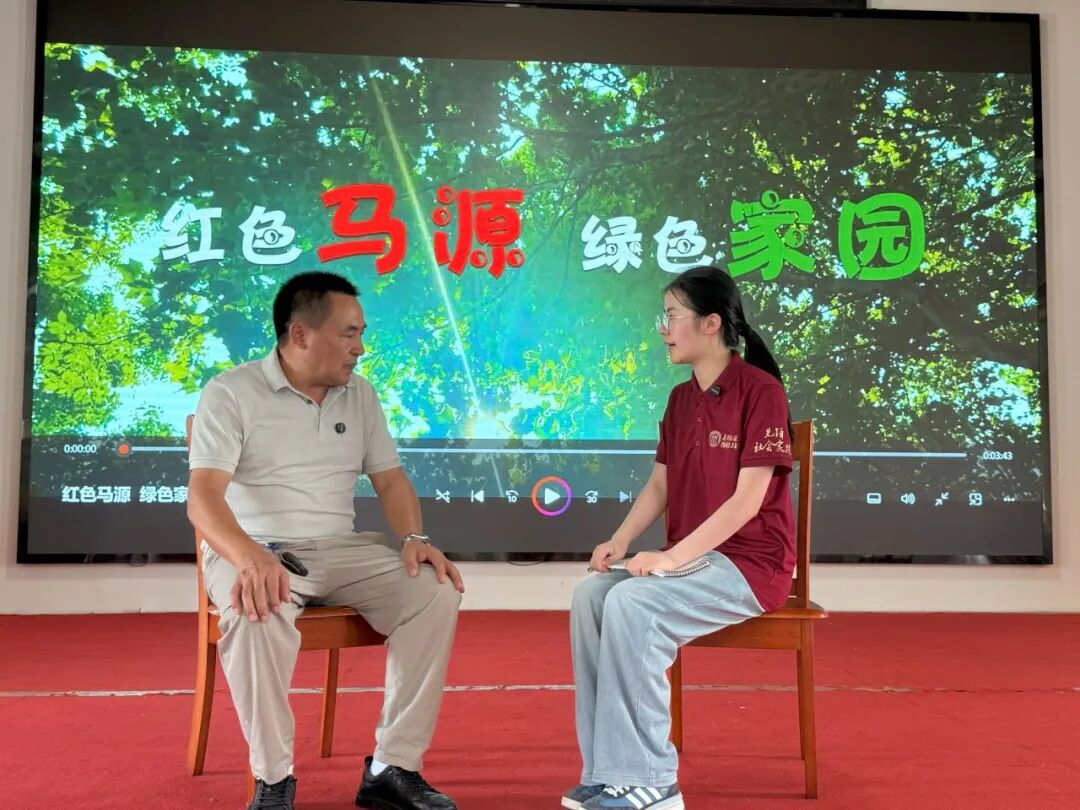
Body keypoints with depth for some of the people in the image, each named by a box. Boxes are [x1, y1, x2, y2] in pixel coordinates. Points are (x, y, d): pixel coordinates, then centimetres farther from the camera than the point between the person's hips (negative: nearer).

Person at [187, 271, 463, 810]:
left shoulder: (360, 395, 11)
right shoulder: (230, 394, -6)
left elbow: (391, 481, 10)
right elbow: (202, 496, -17)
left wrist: (414, 537, -12)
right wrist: (250, 558, -38)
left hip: (340, 551, 5)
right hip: (254, 553, -4)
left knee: (435, 591, -20)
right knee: (256, 613, -38)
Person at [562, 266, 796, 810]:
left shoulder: (760, 390, -12)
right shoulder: (680, 398, 12)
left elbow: (748, 500, -18)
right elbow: (658, 486, 12)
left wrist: (672, 557, -23)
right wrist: (620, 542, -5)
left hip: (751, 562, -7)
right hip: (690, 558, 7)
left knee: (632, 603, -28)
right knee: (591, 594, -16)